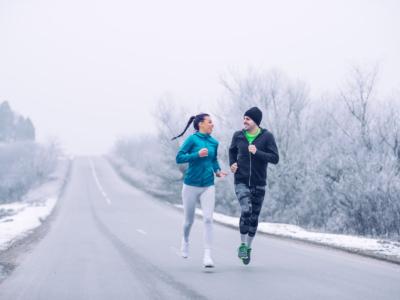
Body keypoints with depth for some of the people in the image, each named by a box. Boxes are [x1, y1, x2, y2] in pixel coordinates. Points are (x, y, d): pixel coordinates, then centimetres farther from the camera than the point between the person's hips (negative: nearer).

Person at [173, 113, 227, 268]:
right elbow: (179, 158, -12)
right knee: (189, 220, 11)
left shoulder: (214, 142, 5)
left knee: (208, 219, -11)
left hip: (208, 186, 3)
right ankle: (185, 240, 43)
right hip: (191, 185, -3)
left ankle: (207, 255, -12)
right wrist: (197, 154, -22)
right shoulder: (192, 139, -9)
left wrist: (218, 171, 3)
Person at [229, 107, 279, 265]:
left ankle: (248, 247, 28)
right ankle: (242, 245, -6)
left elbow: (275, 158, -12)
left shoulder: (267, 136, -8)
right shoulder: (238, 136, -1)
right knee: (246, 210, -22)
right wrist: (232, 164, 0)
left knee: (254, 217, 8)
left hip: (259, 184, 1)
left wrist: (257, 152, -25)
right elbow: (232, 150, 19)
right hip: (241, 182, 0)